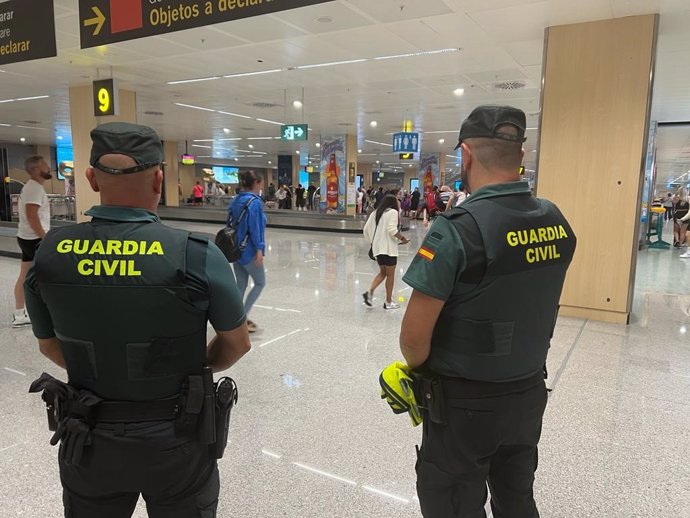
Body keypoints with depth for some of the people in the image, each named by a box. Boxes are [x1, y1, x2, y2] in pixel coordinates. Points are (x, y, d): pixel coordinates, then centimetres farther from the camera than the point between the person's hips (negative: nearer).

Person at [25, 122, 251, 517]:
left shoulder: (50, 253, -11)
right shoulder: (197, 255, -22)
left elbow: (51, 346, 4)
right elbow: (237, 343, -8)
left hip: (89, 443, 3)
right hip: (176, 442, -2)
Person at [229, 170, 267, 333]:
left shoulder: (236, 201, 10)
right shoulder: (255, 202, -13)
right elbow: (255, 227, -20)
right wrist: (259, 249, -21)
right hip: (249, 250, -8)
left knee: (241, 285, 13)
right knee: (260, 283, 7)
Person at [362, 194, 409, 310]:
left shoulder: (375, 213, 12)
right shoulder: (393, 212, -7)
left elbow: (366, 229, 10)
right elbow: (392, 229, -20)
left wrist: (371, 241, 21)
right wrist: (402, 238, -9)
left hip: (377, 247, 7)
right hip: (388, 248, -7)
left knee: (382, 272, 18)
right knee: (390, 275, 5)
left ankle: (369, 292, 0)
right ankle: (388, 302, 11)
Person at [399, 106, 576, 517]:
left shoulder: (458, 228, -24)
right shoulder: (557, 222, -3)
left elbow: (414, 337, -19)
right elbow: (530, 302, 8)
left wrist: (420, 368, -2)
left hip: (464, 402, -6)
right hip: (529, 393, 6)